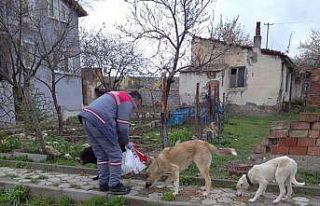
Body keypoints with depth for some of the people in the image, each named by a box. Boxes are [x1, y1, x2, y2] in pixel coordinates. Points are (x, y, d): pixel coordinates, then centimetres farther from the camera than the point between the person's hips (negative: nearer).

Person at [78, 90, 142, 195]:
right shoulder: (128, 102, 0)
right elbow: (123, 127, -6)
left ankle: (103, 184, 25)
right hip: (98, 121, -10)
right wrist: (125, 142, 12)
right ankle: (115, 185, 8)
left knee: (101, 155, 17)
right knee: (115, 155, 2)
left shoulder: (118, 95, 27)